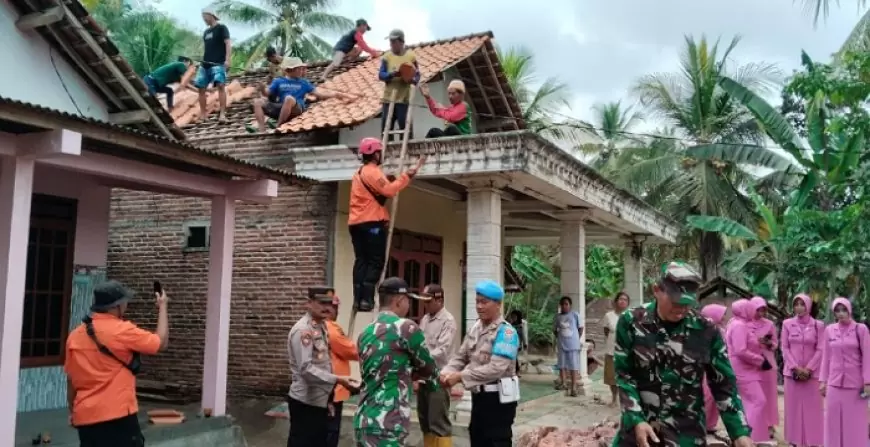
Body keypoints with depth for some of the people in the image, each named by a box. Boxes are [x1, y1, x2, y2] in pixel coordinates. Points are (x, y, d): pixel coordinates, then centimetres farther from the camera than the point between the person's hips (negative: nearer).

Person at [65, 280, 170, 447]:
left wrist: (72, 411, 25)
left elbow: (71, 379, 14)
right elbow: (161, 343, -2)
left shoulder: (75, 335, 7)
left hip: (84, 416, 7)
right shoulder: (122, 331, -13)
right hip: (117, 415, -7)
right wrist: (162, 307, 9)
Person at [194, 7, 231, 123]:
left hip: (218, 63, -8)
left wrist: (227, 60, -21)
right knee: (201, 88, 4)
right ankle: (203, 114, 12)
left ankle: (223, 114, -30)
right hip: (205, 64, 8)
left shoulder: (221, 28, 1)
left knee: (220, 85, -23)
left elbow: (228, 44, -9)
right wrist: (202, 61, 19)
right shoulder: (205, 32, 22)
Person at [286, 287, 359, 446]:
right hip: (305, 402, -9)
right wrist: (337, 379, -28)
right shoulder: (303, 330, -18)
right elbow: (306, 368, -25)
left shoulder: (321, 326, 11)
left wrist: (328, 396, 16)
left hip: (320, 401, 9)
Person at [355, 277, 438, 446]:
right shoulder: (406, 328, -8)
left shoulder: (366, 333, 12)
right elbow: (430, 370, 4)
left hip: (363, 421, 8)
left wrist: (409, 377, 21)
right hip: (385, 427, -8)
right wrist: (413, 374, 24)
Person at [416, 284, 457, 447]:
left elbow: (441, 351, -20)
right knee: (425, 421, 17)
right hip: (423, 377, 8)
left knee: (439, 423, -3)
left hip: (437, 379, -7)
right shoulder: (424, 319, 11)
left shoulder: (448, 321, -11)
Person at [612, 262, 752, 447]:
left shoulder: (706, 331, -5)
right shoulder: (631, 323, -8)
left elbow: (724, 385, 1)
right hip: (636, 424, 0)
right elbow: (624, 376, -5)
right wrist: (636, 420, -15)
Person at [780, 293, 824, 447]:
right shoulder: (787, 324, 4)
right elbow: (785, 348, 2)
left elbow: (820, 350, -2)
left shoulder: (818, 325, 1)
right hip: (792, 371, 1)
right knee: (793, 406, 4)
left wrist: (808, 369, -11)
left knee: (812, 407, 1)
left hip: (812, 372, -1)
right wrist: (795, 367, -9)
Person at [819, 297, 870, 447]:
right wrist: (822, 380, 7)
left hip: (855, 382, -3)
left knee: (855, 421, 4)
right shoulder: (829, 330, 5)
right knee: (834, 420, 6)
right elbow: (826, 357, 8)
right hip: (834, 382, 3)